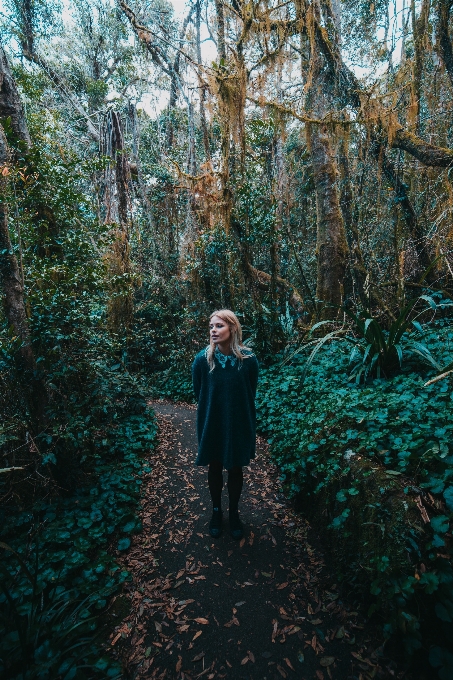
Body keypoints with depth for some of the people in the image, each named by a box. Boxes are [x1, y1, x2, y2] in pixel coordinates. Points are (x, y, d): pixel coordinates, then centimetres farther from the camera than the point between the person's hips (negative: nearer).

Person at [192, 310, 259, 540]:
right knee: (215, 468, 17)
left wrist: (237, 412, 3)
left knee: (235, 469, 16)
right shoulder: (202, 359, -15)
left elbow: (251, 393, -2)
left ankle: (234, 513, 40)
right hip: (211, 424, 1)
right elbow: (198, 392, -1)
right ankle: (216, 511, 42)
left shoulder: (248, 359, -16)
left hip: (239, 425, 0)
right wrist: (212, 410, 5)